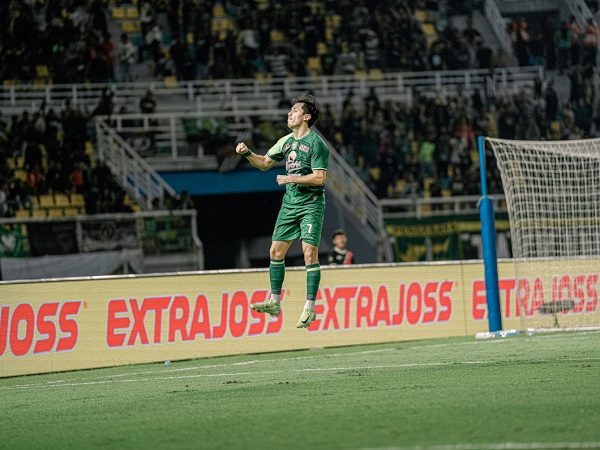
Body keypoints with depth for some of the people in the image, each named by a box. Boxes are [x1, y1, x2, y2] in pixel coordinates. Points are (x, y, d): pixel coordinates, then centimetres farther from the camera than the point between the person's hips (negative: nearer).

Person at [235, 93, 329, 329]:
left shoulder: (316, 143, -11)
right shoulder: (286, 141, 12)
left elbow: (319, 177, -17)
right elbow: (265, 163, 23)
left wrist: (290, 179, -15)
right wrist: (247, 153, 6)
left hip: (311, 205, -8)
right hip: (289, 203, 8)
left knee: (310, 253, -12)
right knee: (276, 250, 6)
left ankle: (309, 308, -10)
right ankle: (274, 302, 15)